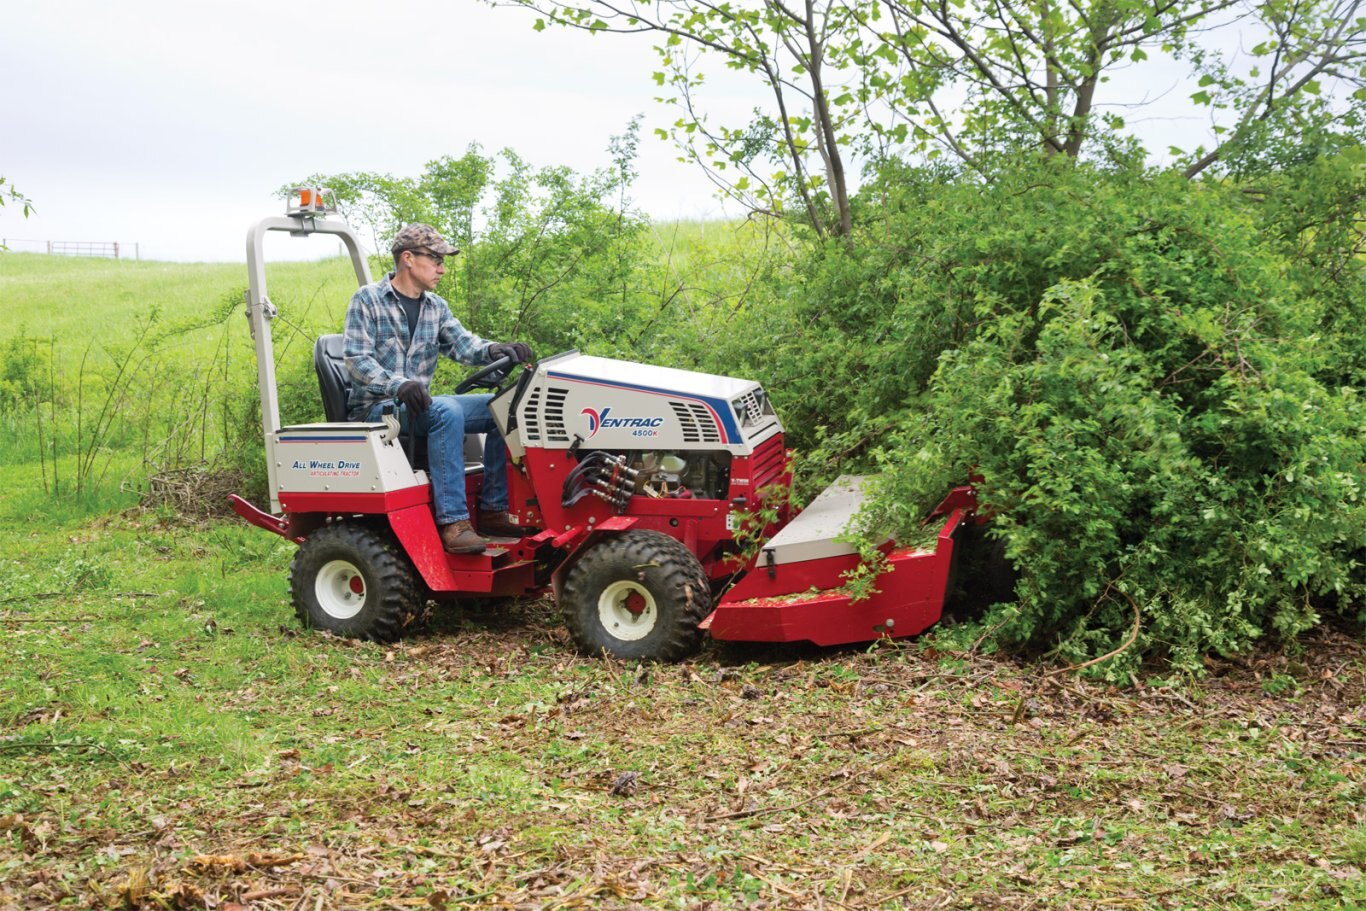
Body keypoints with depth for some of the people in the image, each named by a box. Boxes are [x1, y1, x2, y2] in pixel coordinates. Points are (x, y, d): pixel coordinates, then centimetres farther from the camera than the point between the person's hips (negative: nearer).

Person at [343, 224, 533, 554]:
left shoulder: (436, 307, 15)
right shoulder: (367, 300, -3)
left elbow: (464, 345, 0)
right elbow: (357, 359, -14)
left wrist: (496, 350, -23)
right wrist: (398, 385, -31)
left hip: (418, 403, 7)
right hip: (374, 406, -7)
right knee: (446, 412, -35)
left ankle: (493, 509, -10)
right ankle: (453, 521, -38)